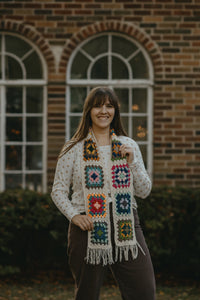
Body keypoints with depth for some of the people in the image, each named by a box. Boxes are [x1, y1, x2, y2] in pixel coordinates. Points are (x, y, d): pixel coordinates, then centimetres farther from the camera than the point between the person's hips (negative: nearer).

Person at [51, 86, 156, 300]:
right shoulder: (73, 149, 3)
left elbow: (144, 191, 10)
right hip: (88, 227, -2)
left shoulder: (129, 146, 11)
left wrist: (132, 162, -4)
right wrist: (74, 216, -10)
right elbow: (58, 191, 5)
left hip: (126, 228, 2)